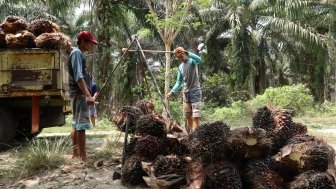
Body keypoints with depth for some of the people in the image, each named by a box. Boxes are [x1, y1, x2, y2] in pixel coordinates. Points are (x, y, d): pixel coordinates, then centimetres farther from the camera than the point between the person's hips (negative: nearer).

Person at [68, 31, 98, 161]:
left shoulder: (78, 53, 19)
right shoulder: (77, 53, -11)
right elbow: (78, 76, -25)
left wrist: (86, 94, 28)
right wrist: (88, 95, -34)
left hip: (78, 93, 10)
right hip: (79, 94, -10)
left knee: (76, 125, 12)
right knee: (81, 125, -11)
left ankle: (76, 154, 19)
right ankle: (83, 157, -10)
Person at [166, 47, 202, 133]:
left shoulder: (192, 61, -7)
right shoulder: (180, 67, 12)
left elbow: (198, 59, -32)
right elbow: (179, 82, 14)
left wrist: (186, 52, -31)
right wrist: (172, 91, 3)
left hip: (195, 92, -7)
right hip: (186, 93, 7)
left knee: (196, 116, -11)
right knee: (188, 116, 13)